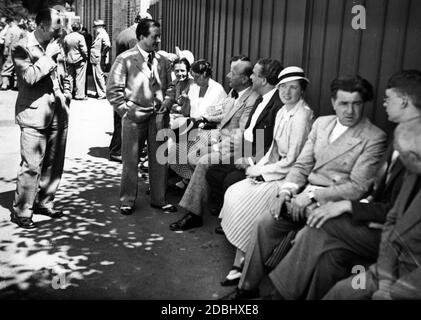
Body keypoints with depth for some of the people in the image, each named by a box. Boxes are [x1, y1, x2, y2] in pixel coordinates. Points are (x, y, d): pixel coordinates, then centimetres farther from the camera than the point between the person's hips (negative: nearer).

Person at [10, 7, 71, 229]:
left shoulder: (53, 45, 13)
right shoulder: (22, 47, -6)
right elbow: (29, 77, -21)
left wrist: (65, 92, 13)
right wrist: (49, 56, -15)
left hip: (57, 113, 7)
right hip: (35, 114, -7)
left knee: (54, 163, 11)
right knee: (31, 166, -7)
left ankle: (44, 202, 26)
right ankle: (21, 212, 6)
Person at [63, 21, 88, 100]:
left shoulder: (66, 37, 3)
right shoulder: (80, 37, -13)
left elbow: (65, 49, 8)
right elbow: (84, 50, -15)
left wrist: (67, 57, 17)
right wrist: (86, 57, 1)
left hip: (69, 60, 5)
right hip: (79, 60, -5)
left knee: (70, 77, 14)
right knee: (80, 78, 0)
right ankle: (79, 95, 1)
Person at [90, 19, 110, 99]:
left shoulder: (103, 35, -14)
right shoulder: (98, 35, 17)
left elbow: (108, 45, -30)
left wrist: (103, 53, -20)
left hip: (99, 60, -10)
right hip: (95, 59, 10)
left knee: (99, 76, -8)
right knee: (96, 76, 14)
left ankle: (104, 93, -3)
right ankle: (99, 92, 22)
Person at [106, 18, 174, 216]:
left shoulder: (162, 60, 8)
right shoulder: (125, 59, -6)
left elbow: (168, 87, 18)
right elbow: (113, 90, -6)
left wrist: (165, 105, 5)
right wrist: (126, 111, -10)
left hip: (158, 116, 4)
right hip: (134, 116, -4)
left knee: (159, 159, 9)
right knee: (130, 160, 5)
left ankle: (158, 199, 24)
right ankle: (127, 201, 20)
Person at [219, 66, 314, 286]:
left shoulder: (302, 116, -17)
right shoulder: (282, 112, 9)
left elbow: (293, 161, -18)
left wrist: (261, 170, -11)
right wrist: (259, 167, -2)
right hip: (277, 169, 8)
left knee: (245, 202, -19)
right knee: (235, 193, -7)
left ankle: (240, 265, -1)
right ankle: (241, 262, -3)